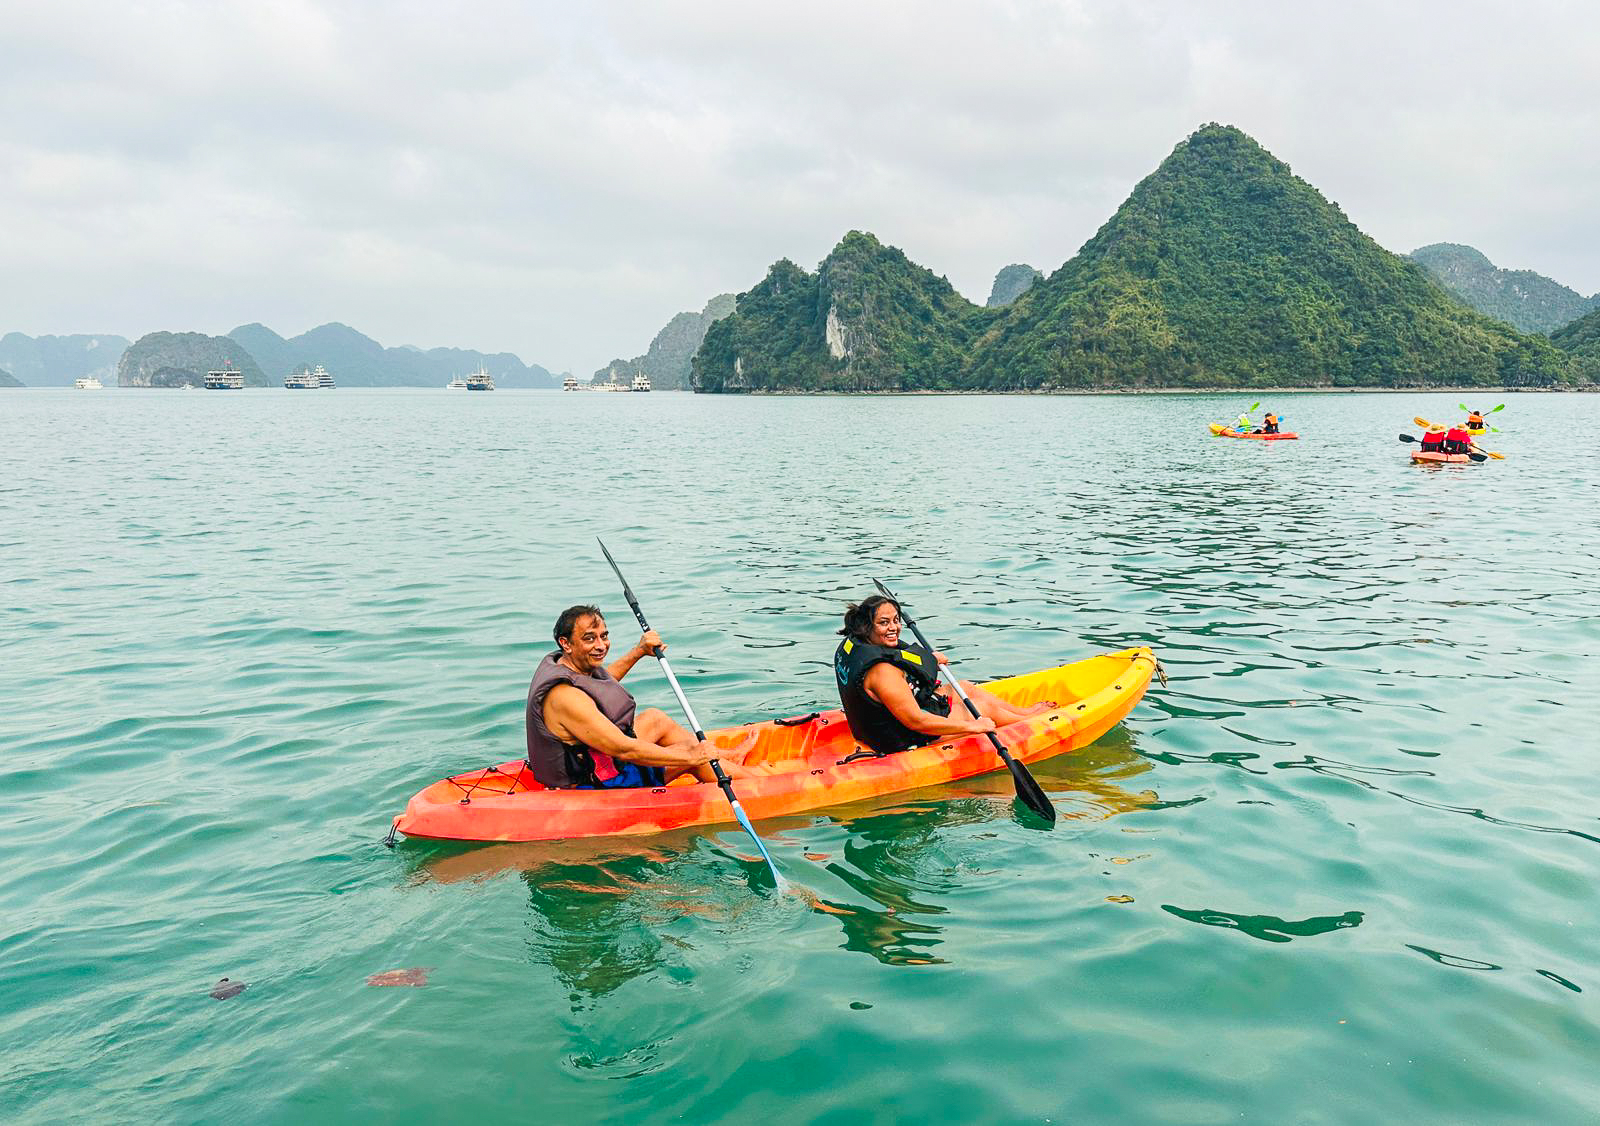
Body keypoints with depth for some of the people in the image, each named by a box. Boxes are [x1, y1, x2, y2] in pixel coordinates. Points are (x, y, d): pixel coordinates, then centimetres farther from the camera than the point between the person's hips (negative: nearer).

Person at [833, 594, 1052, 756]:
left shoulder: (853, 643, -4)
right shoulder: (883, 671, -35)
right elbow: (916, 722, -32)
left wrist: (929, 659, 18)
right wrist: (973, 727, -23)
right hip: (907, 740, -10)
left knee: (966, 688, 21)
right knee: (987, 707, 6)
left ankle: (1025, 711, 40)